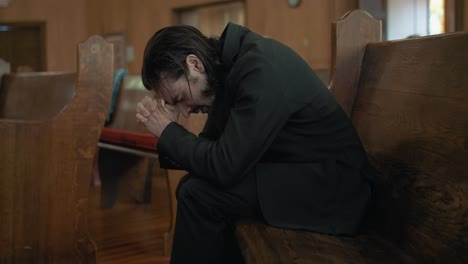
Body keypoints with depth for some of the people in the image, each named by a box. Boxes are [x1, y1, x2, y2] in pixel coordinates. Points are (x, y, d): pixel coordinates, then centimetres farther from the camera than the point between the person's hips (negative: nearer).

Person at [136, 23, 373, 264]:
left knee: (199, 195, -17)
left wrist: (168, 132, -11)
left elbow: (225, 167, -25)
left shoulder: (262, 67, -23)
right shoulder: (227, 67, 5)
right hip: (294, 171, 9)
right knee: (192, 186, 5)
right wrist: (169, 132, -9)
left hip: (330, 189, -9)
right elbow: (211, 146, 8)